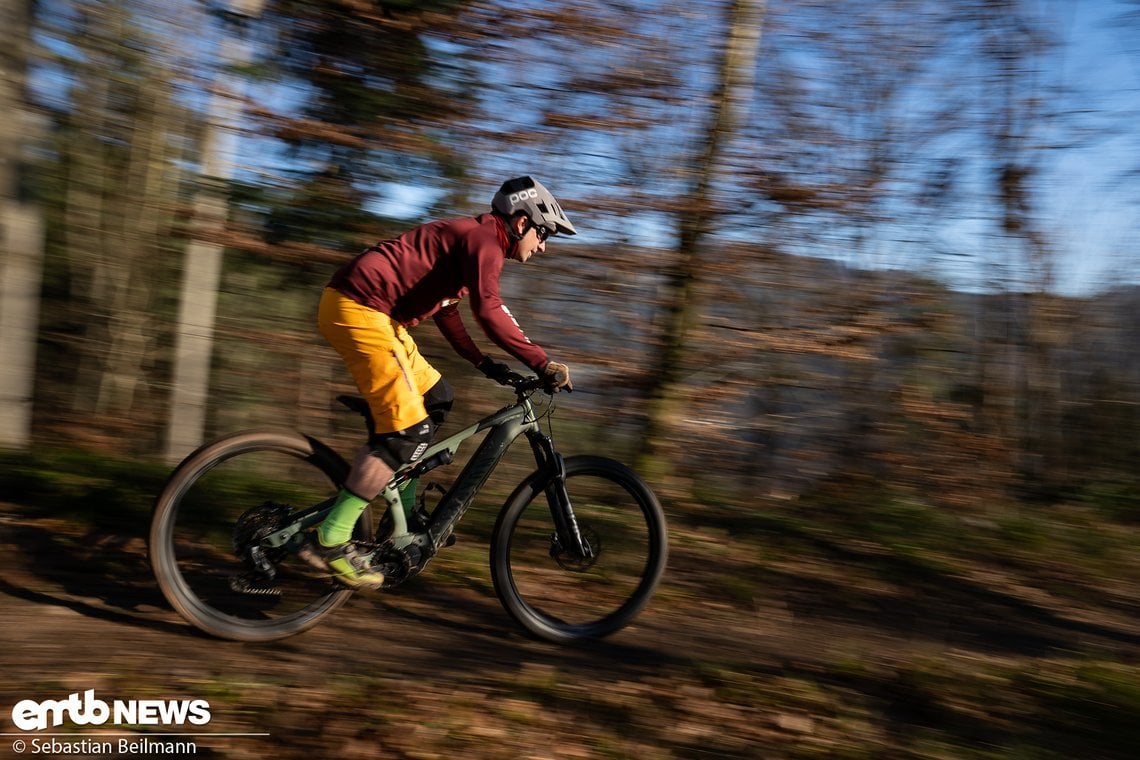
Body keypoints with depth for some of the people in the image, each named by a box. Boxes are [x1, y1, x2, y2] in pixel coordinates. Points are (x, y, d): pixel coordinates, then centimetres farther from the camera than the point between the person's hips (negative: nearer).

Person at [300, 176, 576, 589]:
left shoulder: (471, 237, 22)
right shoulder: (484, 238, -9)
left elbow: (446, 310, 26)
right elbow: (489, 310, -25)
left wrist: (483, 362, 20)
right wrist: (543, 362, -21)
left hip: (371, 310, 11)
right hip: (358, 308, -11)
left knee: (437, 399, 13)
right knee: (409, 429, -12)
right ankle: (330, 540, -8)